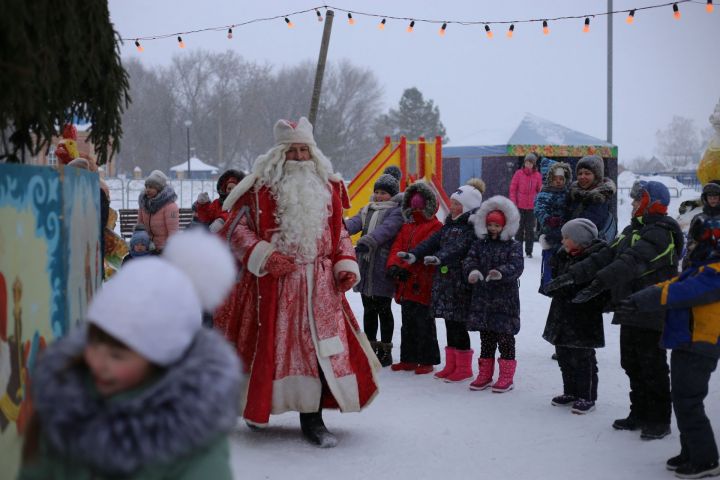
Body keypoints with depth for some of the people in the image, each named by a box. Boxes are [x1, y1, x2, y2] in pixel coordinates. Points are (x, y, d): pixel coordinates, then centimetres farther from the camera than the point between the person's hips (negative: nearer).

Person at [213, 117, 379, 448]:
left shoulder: (328, 188, 11)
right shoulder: (260, 188, -2)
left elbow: (339, 233, 19)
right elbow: (235, 229, -2)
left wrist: (346, 266, 4)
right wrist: (264, 256, -14)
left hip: (319, 285, 3)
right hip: (273, 283, -3)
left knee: (321, 346, -3)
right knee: (272, 345, 4)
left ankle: (312, 419, 5)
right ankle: (257, 407, 26)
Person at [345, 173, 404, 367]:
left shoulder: (396, 211, -6)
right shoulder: (368, 209, 16)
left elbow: (385, 229, -23)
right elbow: (356, 222, -2)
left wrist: (367, 241, -38)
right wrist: (343, 226, -25)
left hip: (383, 269, -7)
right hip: (365, 266, 7)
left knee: (383, 310, 1)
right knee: (368, 309, 14)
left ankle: (385, 350, 10)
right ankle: (370, 346, 24)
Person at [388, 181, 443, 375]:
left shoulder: (435, 227, -8)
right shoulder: (407, 226, 16)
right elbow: (397, 248, 7)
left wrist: (408, 267, -25)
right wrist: (393, 265, -12)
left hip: (423, 285, -8)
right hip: (405, 285, 8)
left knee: (424, 324, 0)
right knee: (407, 324, 15)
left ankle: (427, 361, 9)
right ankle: (409, 359, 24)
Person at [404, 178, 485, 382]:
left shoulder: (473, 227, -12)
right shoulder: (450, 223, 16)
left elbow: (460, 247, -26)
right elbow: (434, 241, 11)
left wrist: (440, 258, -39)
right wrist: (414, 254, -2)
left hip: (461, 283, -8)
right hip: (445, 281, 8)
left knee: (458, 324, -2)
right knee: (449, 323, 13)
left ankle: (464, 367, 10)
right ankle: (451, 365, 23)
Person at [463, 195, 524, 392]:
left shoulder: (513, 246, -3)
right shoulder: (479, 244, 10)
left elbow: (516, 266, -16)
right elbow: (469, 259, 0)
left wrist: (501, 272, -36)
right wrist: (472, 271, -23)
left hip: (505, 299, -4)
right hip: (482, 298, 4)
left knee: (505, 338, 1)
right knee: (486, 338, 12)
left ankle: (506, 376, 9)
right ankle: (485, 374, 21)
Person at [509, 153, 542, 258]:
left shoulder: (537, 175, 2)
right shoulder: (518, 173, -1)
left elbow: (540, 190, 8)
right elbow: (513, 189, 1)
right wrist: (513, 202, -5)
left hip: (531, 207, 1)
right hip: (519, 206, -1)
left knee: (530, 229, 4)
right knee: (519, 228, 6)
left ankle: (529, 251, 10)